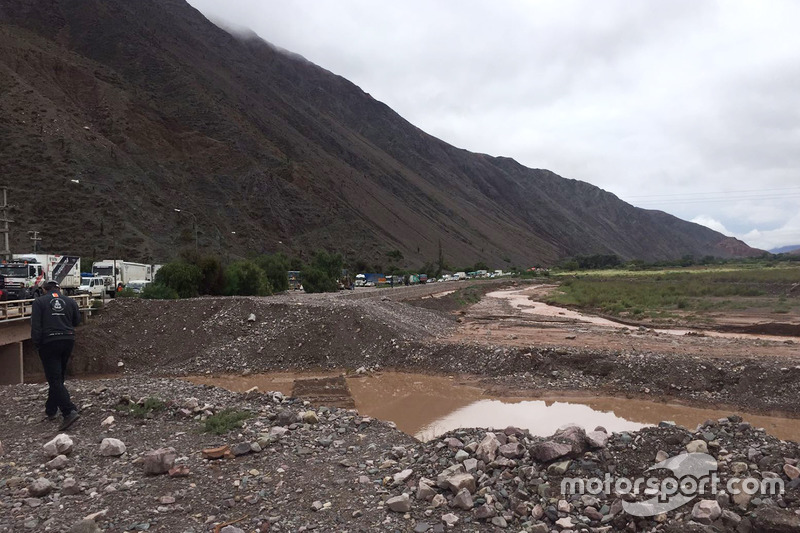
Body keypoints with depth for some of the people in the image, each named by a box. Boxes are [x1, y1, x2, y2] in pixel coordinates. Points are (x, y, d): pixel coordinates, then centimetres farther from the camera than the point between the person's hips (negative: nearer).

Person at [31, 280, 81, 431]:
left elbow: (35, 325, -8)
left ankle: (70, 412, -19)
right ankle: (51, 410, 28)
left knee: (54, 379, -6)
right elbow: (77, 321, 13)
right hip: (68, 340, 4)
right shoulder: (70, 301, 6)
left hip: (49, 342, -4)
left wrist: (37, 344, -1)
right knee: (58, 377, 18)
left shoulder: (39, 302, -2)